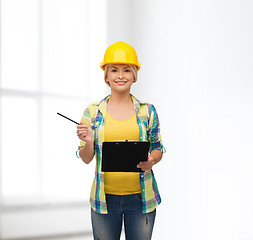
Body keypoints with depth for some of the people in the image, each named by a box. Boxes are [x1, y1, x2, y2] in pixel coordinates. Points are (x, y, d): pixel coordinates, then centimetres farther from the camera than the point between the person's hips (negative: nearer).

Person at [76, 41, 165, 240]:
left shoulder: (147, 111, 4)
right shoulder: (92, 112, 3)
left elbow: (158, 149, 9)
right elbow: (86, 159, 5)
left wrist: (151, 161, -12)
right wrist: (88, 142, -16)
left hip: (141, 197, 0)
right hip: (105, 197, 0)